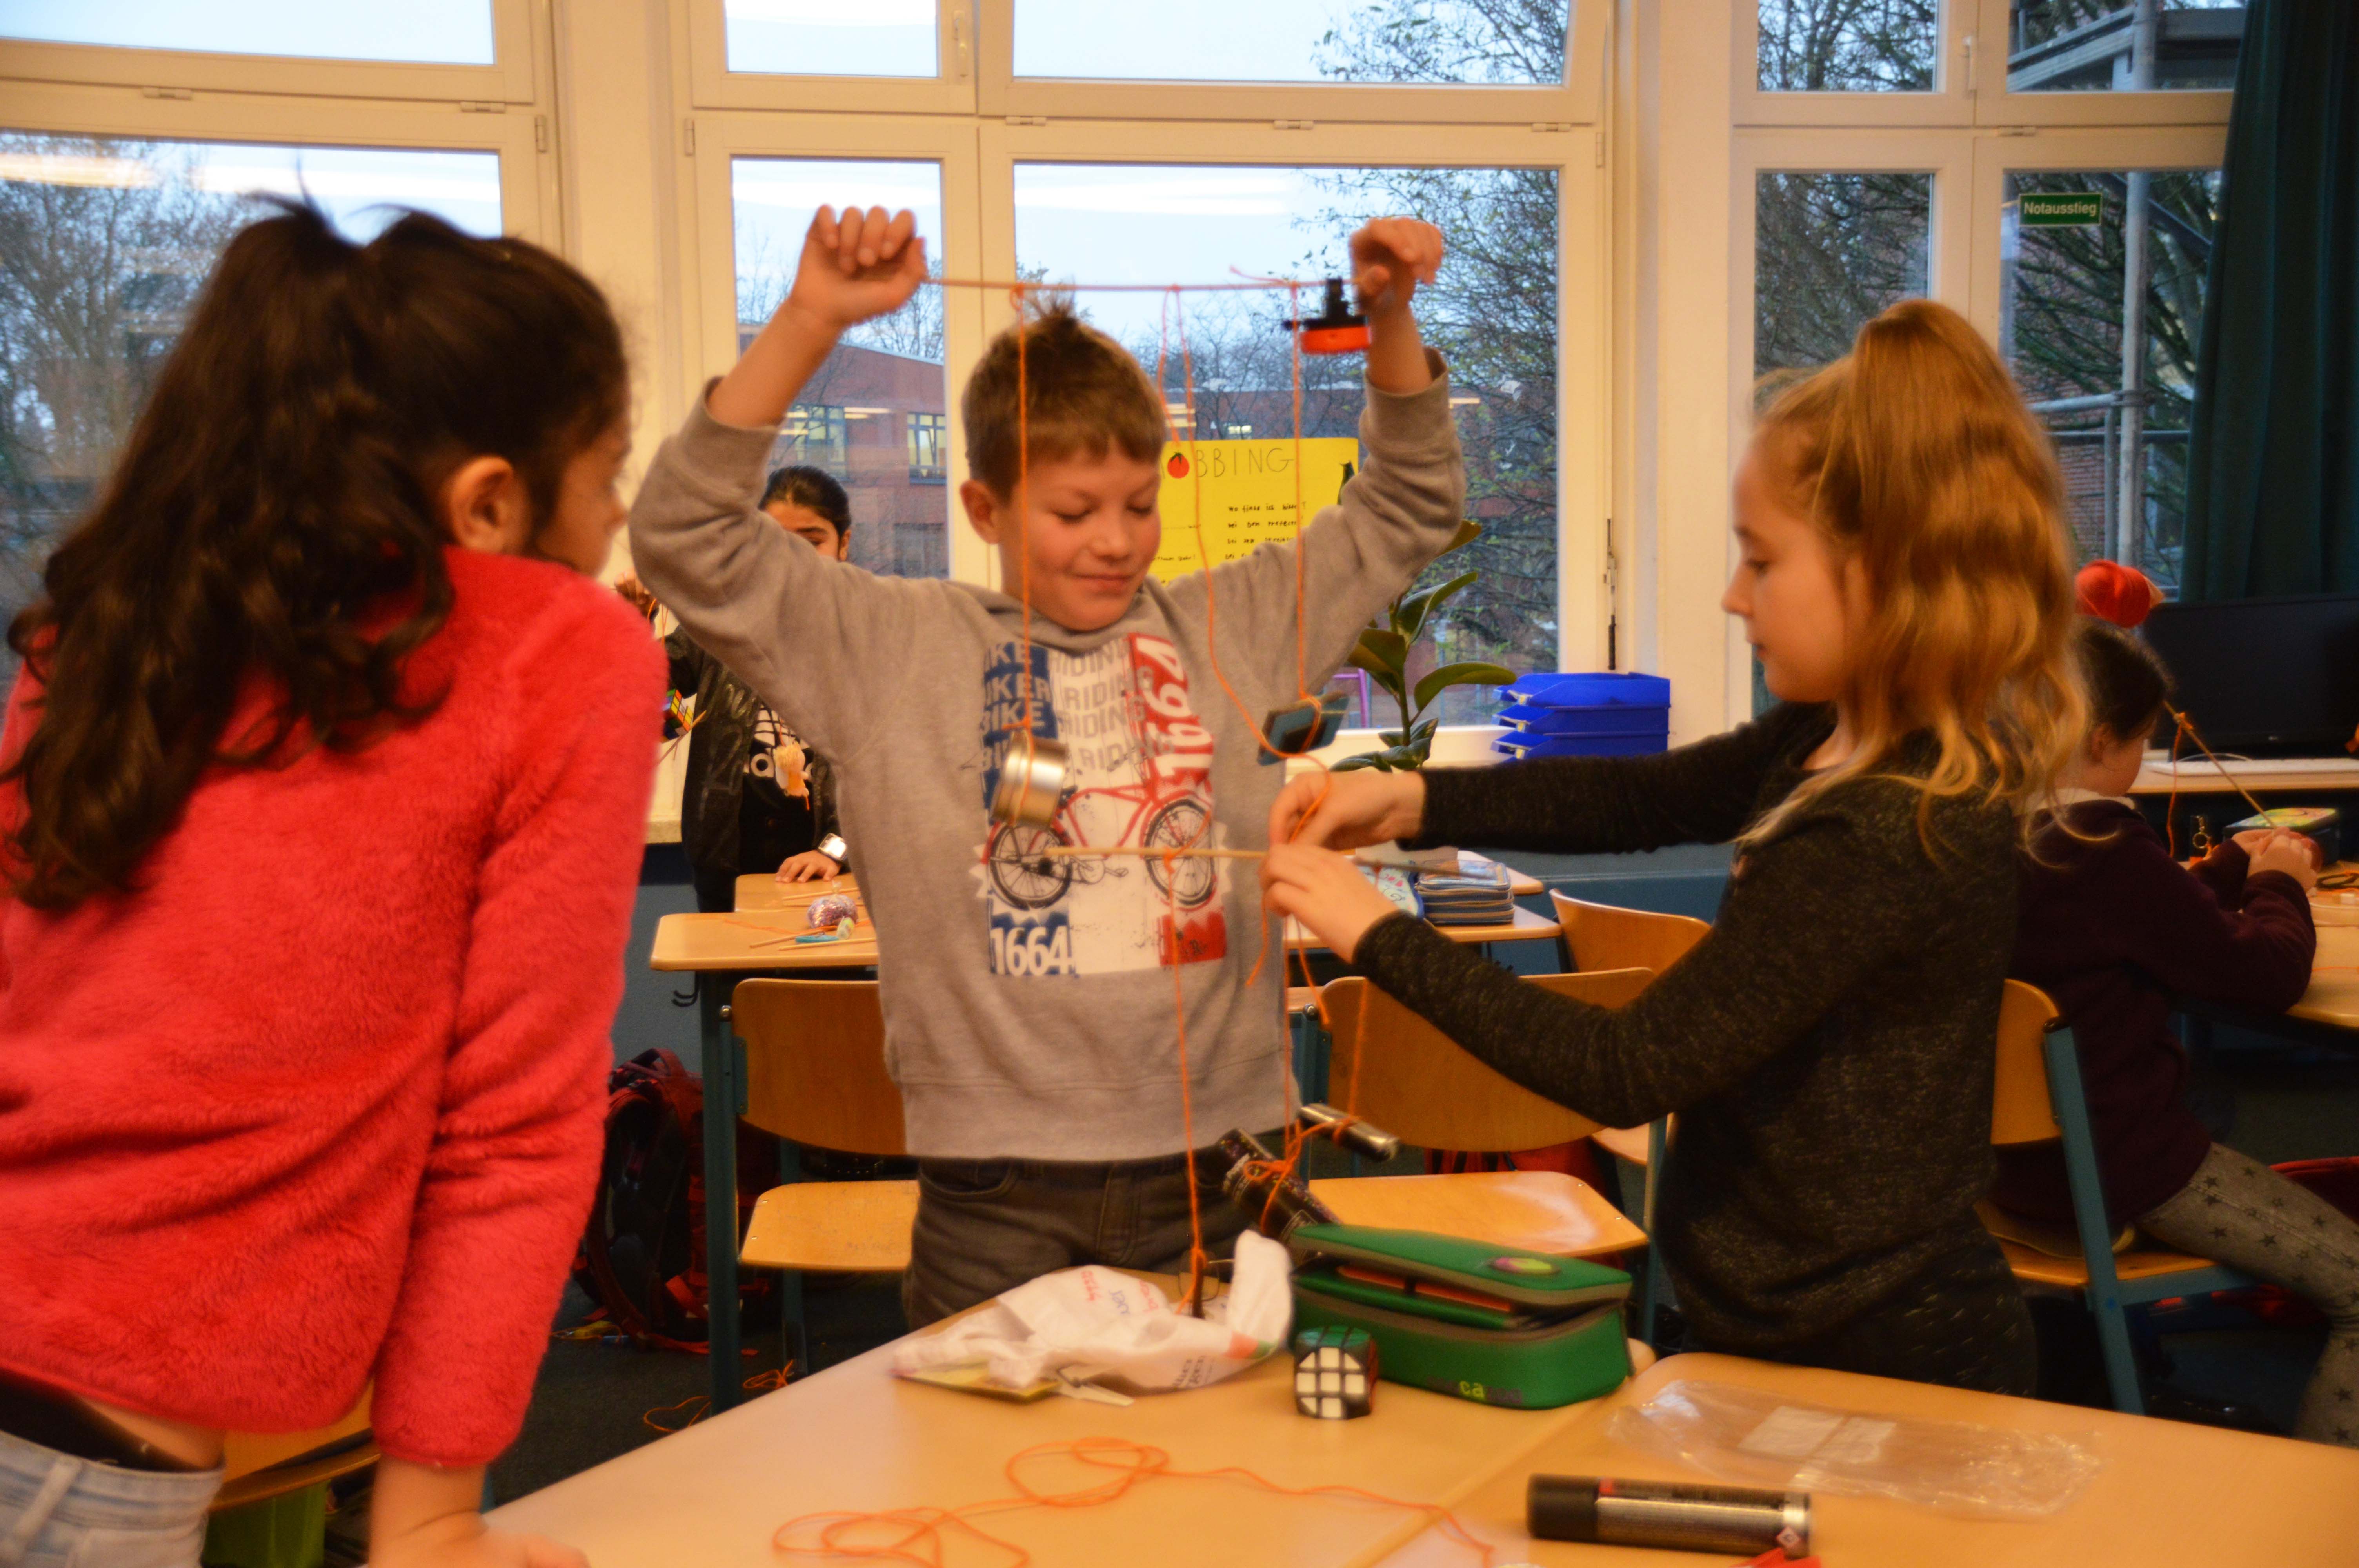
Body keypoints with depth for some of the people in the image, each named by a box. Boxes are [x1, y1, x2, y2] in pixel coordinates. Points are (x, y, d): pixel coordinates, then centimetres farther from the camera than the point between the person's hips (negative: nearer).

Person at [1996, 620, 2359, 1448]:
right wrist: (2280, 886, 7)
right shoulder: (2108, 847, -22)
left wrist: (2232, 867, 21)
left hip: (2019, 1155, 9)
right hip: (2118, 1169, -9)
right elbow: (2269, 975, -12)